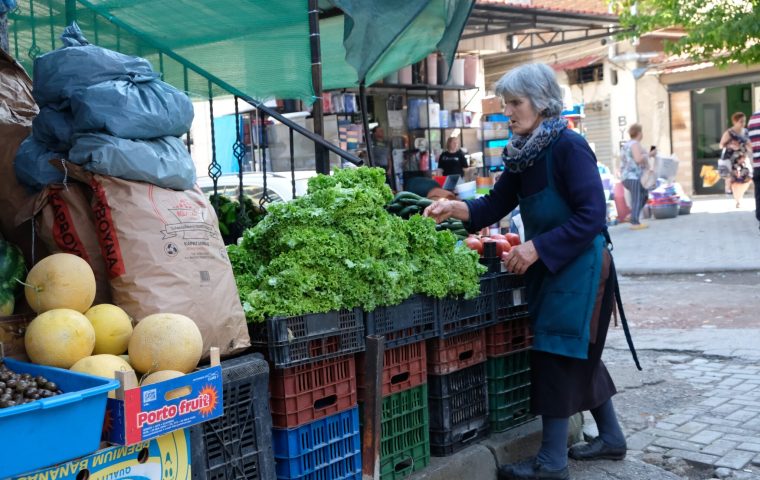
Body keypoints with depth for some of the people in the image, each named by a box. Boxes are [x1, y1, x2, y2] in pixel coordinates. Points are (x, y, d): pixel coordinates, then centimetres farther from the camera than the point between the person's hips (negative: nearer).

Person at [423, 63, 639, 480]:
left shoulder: (569, 147, -17)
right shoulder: (523, 154, 6)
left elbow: (591, 216, -22)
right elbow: (495, 205, 7)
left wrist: (536, 248, -25)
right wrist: (455, 208, -11)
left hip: (580, 267, -8)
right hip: (549, 268, 9)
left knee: (556, 355, -6)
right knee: (578, 355, 17)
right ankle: (611, 437, 33)